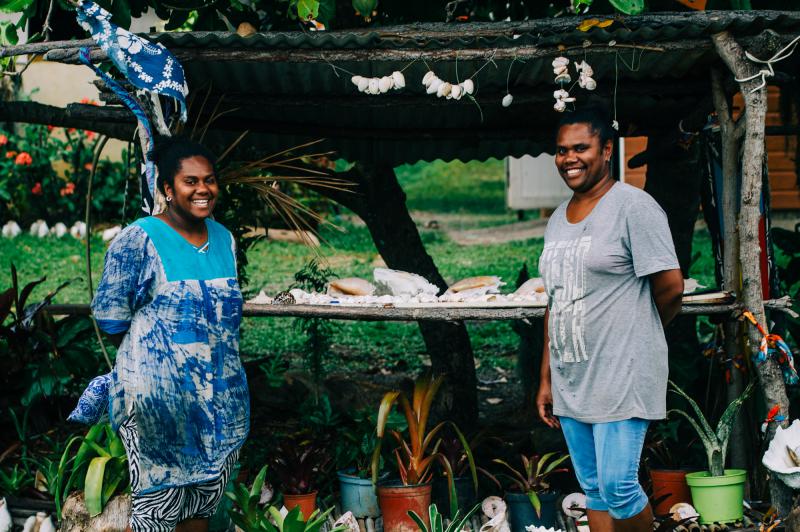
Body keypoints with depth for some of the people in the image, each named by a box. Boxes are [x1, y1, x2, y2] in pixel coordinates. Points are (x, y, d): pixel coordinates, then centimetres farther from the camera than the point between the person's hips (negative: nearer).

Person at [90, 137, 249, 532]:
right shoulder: (139, 239, -11)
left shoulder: (223, 239, 8)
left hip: (220, 396, 6)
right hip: (158, 400, -6)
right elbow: (110, 315, -9)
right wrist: (148, 351, 0)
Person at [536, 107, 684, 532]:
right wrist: (546, 378, 14)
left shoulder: (633, 206, -9)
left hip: (621, 376, -7)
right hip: (569, 380, 7)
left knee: (617, 487, -11)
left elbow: (671, 288, -11)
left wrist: (632, 332, 5)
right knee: (593, 490, 10)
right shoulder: (558, 219, 14)